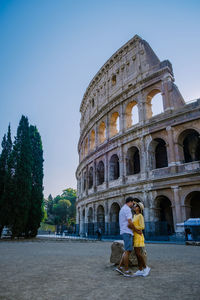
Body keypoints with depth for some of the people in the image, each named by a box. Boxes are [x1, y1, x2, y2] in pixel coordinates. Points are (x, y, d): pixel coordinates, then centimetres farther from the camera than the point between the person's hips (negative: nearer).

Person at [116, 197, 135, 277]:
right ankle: (126, 270, 3)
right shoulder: (127, 209, -12)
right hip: (127, 232, -10)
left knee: (127, 251, 13)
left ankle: (120, 267, 12)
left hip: (124, 232, 10)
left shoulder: (122, 209, 20)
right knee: (127, 251, -4)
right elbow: (130, 222, -18)